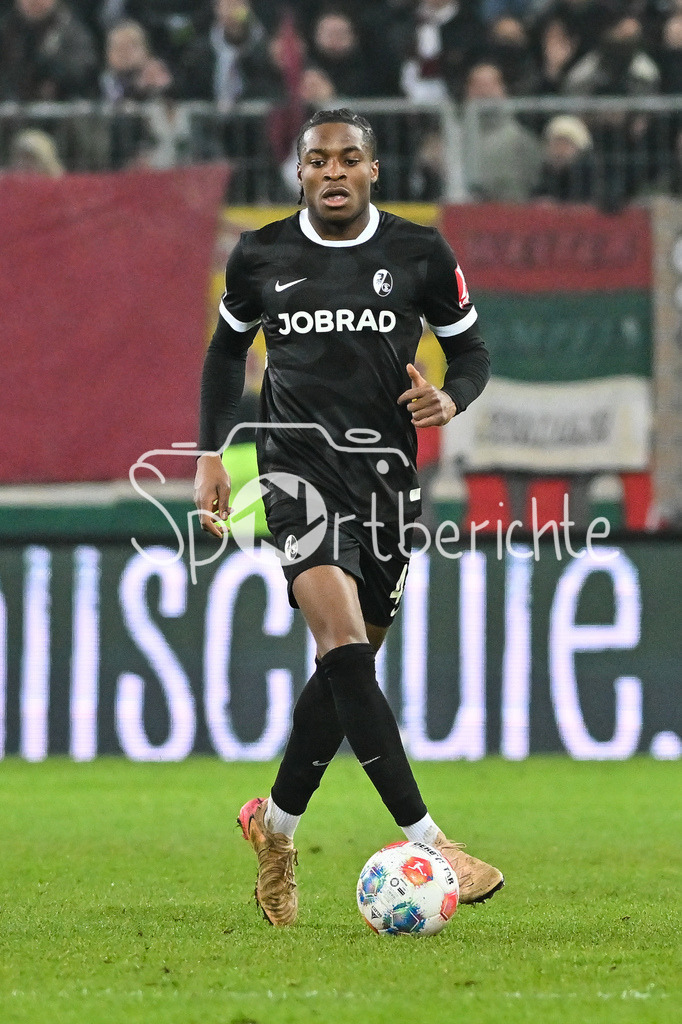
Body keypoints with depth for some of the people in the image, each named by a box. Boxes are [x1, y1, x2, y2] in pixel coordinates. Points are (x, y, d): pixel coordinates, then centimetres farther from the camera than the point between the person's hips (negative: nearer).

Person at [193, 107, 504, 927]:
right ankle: (425, 843, -29)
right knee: (343, 639, -23)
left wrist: (451, 398, -11)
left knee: (350, 664, 10)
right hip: (298, 460, -3)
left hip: (387, 471, 3)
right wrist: (210, 454, 11)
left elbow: (470, 350, 11)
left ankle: (276, 821, 34)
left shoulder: (420, 256, 3)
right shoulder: (260, 257, 3)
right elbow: (227, 348, 18)